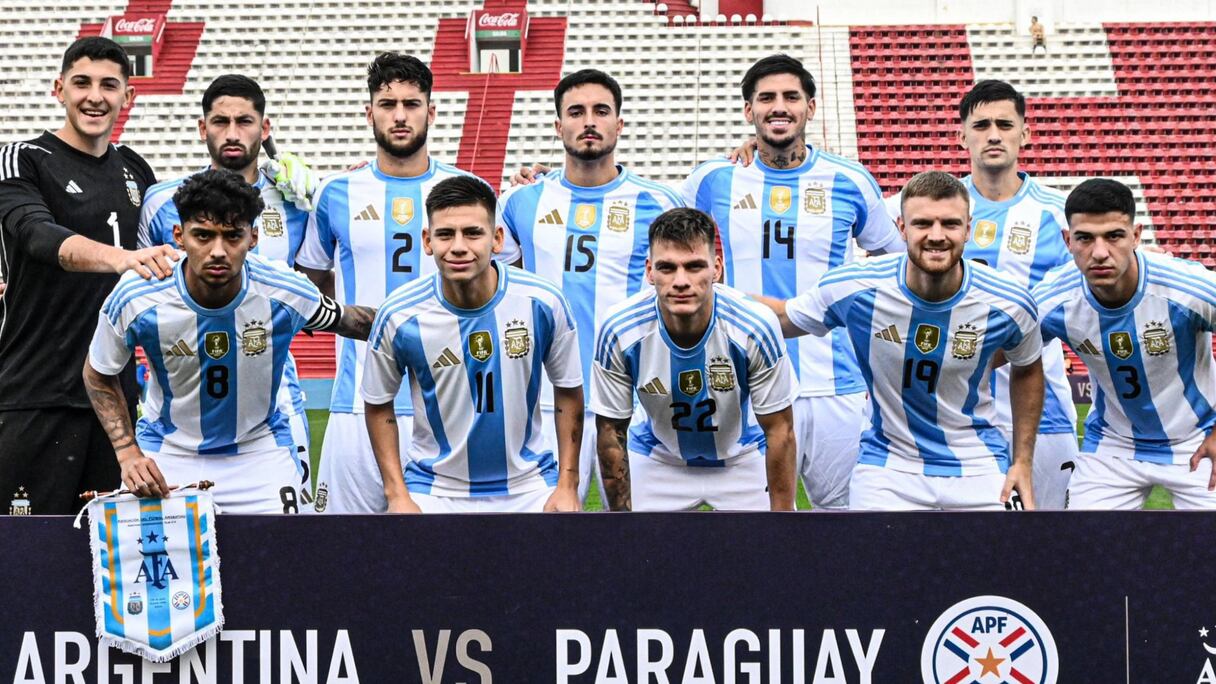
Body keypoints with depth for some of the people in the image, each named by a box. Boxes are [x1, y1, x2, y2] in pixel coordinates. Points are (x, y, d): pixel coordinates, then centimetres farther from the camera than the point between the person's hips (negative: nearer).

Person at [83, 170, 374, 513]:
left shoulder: (288, 294, -21)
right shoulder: (135, 300, -21)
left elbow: (342, 319, 3)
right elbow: (99, 375, -3)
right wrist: (128, 454, -12)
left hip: (260, 451, 0)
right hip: (167, 452, 0)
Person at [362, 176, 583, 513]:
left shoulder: (543, 303, -12)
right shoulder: (399, 316, -14)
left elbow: (568, 391, 2)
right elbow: (378, 405, 0)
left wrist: (568, 486, -1)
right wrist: (397, 495, -6)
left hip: (529, 488, 1)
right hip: (434, 490, -1)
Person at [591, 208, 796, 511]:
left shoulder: (755, 327, -29)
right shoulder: (619, 331, -26)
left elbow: (780, 431, -17)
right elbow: (611, 431, -12)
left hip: (743, 461, -1)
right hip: (657, 461, 1)